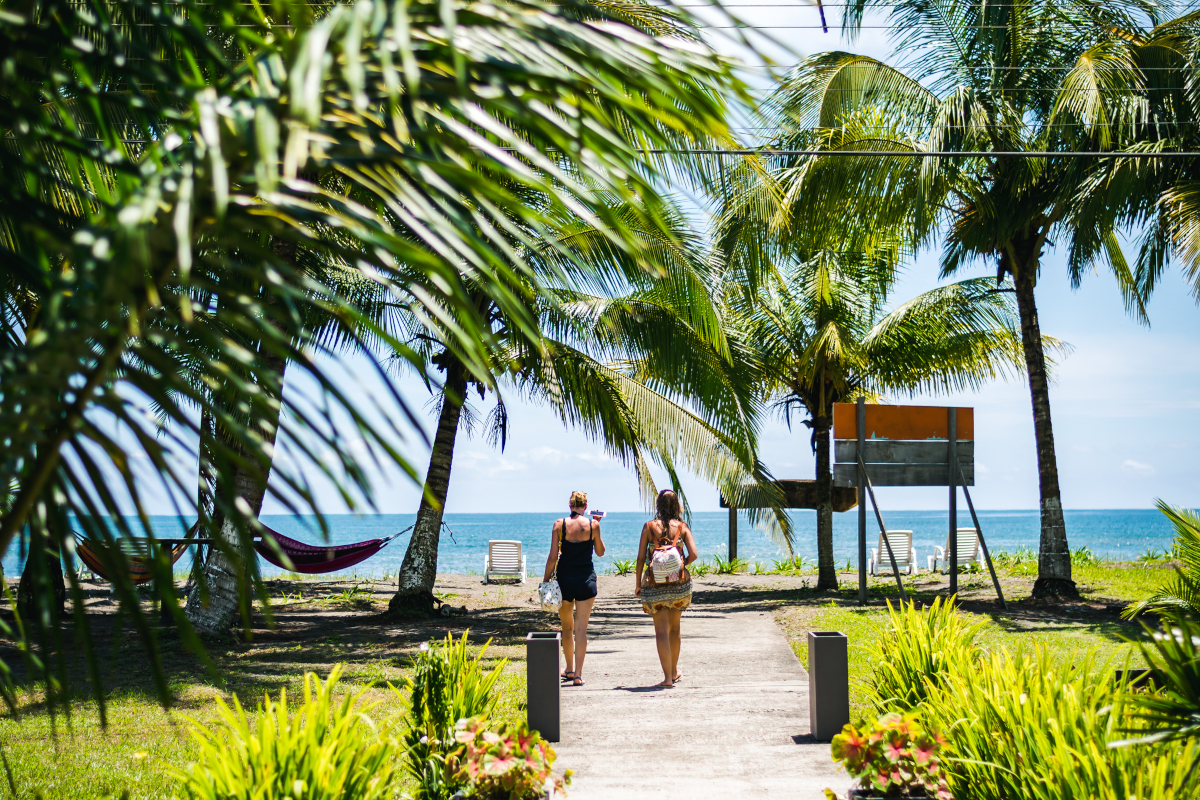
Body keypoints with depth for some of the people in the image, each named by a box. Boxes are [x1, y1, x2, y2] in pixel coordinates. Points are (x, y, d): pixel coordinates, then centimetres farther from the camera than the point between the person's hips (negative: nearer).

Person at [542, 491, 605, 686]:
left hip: (564, 579, 1)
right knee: (581, 628, 2)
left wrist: (546, 580, 2)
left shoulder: (559, 524, -5)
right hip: (586, 578, 0)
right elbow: (600, 552, 9)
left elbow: (553, 557, -6)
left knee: (567, 627, 17)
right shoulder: (593, 524, -4)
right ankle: (578, 674, -4)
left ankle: (569, 669, 29)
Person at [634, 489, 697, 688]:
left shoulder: (649, 526, -2)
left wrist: (638, 584, 6)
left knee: (661, 630, 0)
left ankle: (667, 677, -5)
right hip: (679, 583, 2)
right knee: (674, 627, 20)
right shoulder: (682, 526, 1)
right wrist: (681, 565, 12)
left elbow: (641, 558, -3)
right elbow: (693, 554, -8)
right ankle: (674, 671, 32)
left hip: (655, 584, -2)